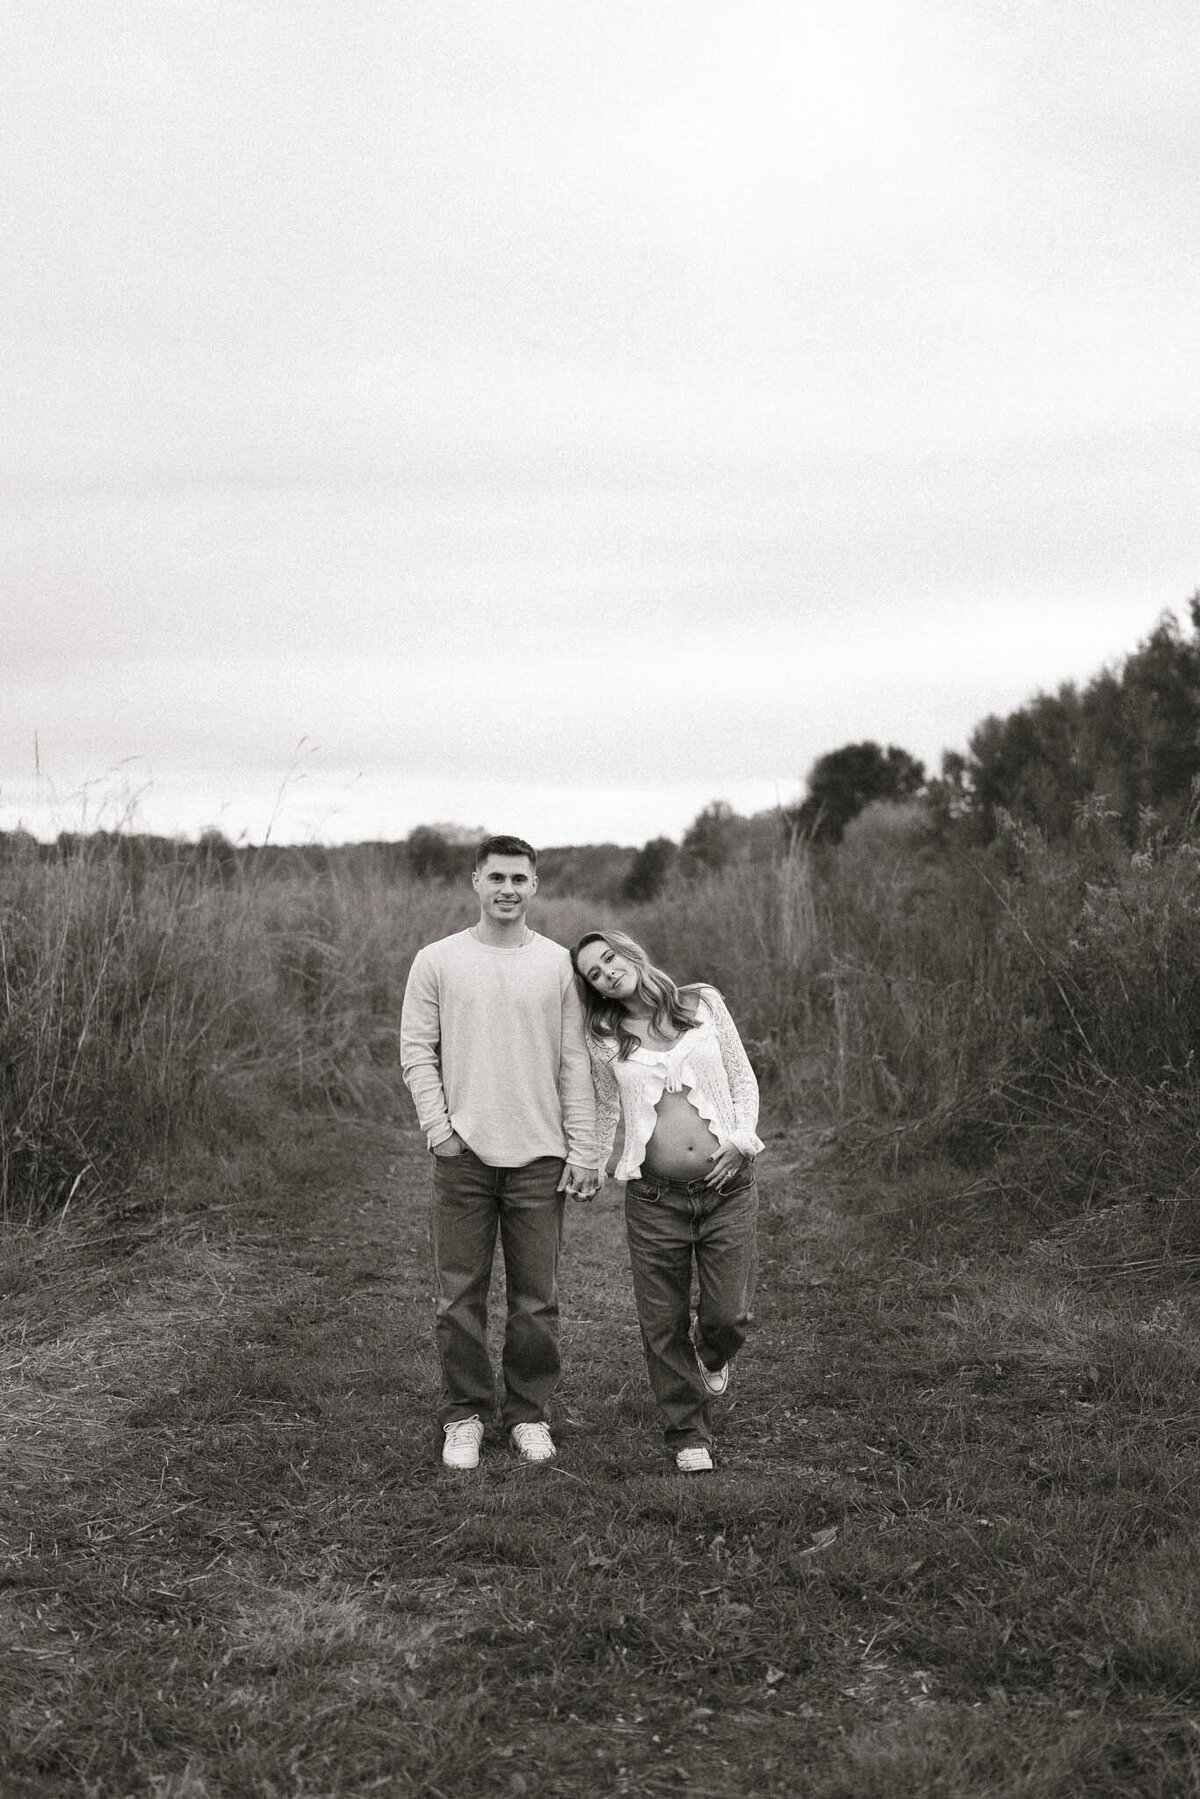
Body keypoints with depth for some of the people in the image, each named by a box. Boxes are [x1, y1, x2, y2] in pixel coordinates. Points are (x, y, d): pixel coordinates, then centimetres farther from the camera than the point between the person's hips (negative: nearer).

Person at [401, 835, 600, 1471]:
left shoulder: (558, 964, 5)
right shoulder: (436, 961, 4)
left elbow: (575, 1064, 5)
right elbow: (416, 1049, 4)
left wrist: (584, 1149, 0)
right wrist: (438, 1126, -7)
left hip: (539, 1156, 1)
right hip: (462, 1155, 0)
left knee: (537, 1299, 4)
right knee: (460, 1295, 3)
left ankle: (529, 1414, 18)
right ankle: (463, 1417, 15)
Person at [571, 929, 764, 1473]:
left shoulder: (704, 1003, 4)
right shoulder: (604, 1038, 5)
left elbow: (743, 1078, 7)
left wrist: (741, 1138, -7)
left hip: (727, 1185, 0)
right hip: (654, 1196, 0)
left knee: (729, 1314, 0)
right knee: (664, 1322, 3)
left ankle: (711, 1356, 37)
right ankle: (688, 1433, 20)